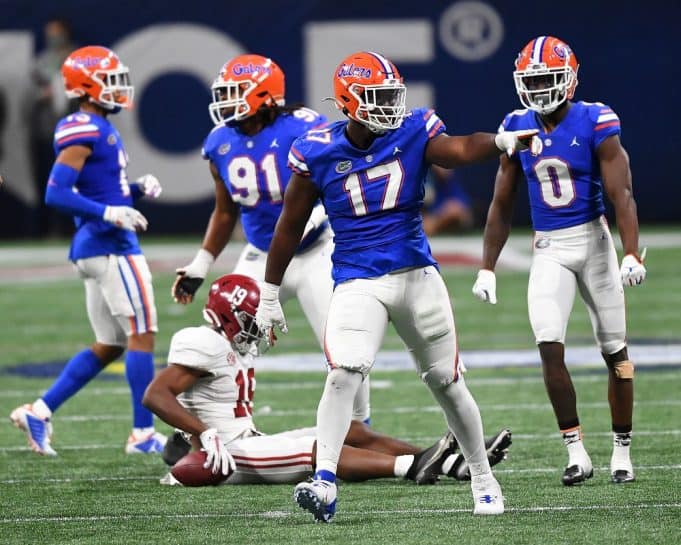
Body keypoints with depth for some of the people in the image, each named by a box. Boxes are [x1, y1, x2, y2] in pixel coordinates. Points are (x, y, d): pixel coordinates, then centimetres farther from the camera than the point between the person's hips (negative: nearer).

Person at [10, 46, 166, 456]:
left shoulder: (101, 129, 17)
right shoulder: (84, 131, -13)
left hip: (98, 249, 10)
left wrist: (139, 189, 9)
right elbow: (56, 194, -20)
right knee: (142, 335, -6)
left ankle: (39, 412, 13)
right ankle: (143, 433, -3)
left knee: (108, 346, 13)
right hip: (109, 247, -10)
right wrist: (109, 213, -27)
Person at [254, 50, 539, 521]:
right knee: (344, 374, -22)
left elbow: (458, 150, -25)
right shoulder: (317, 152, -5)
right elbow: (291, 225, 6)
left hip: (417, 274, 1)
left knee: (448, 383, 11)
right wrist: (269, 295, 9)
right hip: (358, 283, -1)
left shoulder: (414, 133, -4)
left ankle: (483, 479, 26)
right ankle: (325, 481, -23)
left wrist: (500, 142, -47)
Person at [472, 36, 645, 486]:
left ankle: (622, 452, 15)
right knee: (550, 347, -13)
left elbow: (622, 195, -15)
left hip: (593, 241, -3)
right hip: (548, 250, 3)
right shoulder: (518, 129, 2)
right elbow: (502, 207, 10)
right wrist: (487, 269, 7)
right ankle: (576, 453, -7)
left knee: (615, 351, 4)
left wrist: (632, 255, -27)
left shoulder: (595, 125, -10)